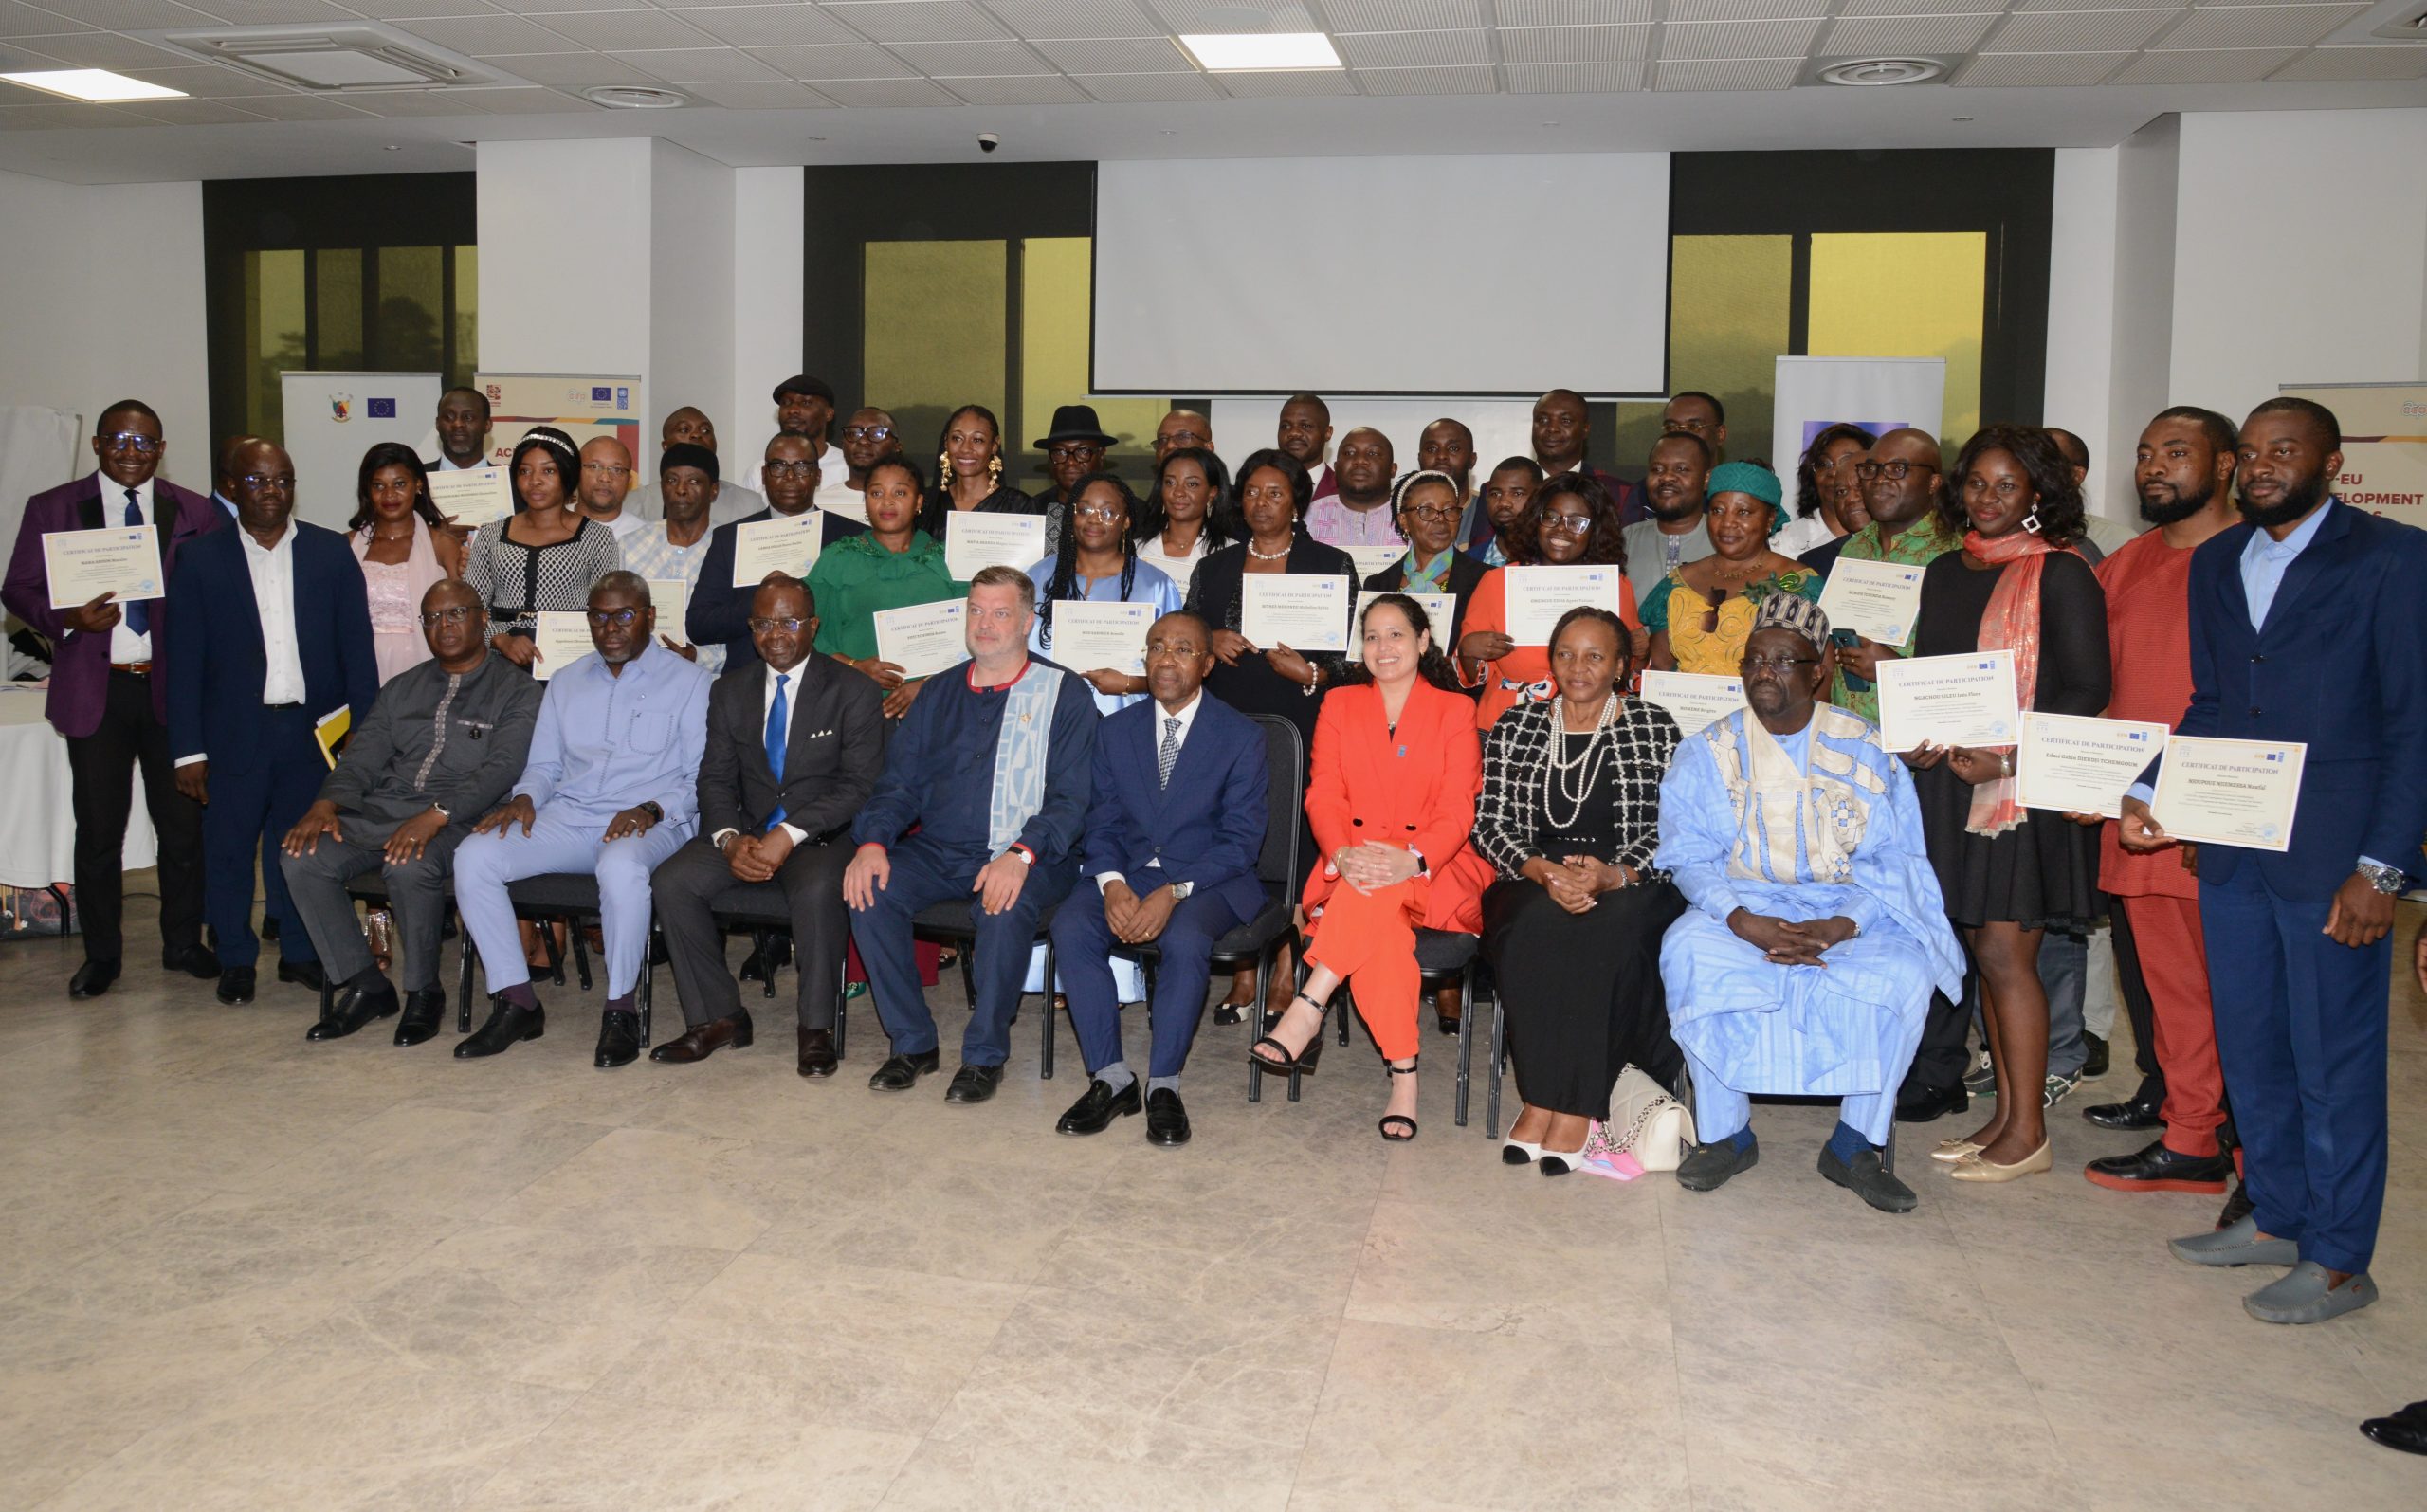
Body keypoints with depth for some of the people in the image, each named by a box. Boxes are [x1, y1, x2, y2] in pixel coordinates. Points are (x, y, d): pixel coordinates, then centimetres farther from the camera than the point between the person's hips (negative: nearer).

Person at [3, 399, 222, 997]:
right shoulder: (51, 509, 5)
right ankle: (101, 953, 19)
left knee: (184, 822, 6)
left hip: (173, 686, 1)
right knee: (98, 828, 6)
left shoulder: (195, 513, 6)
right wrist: (67, 619, -16)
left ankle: (183, 943, 21)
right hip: (95, 689, 0)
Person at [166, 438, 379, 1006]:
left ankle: (301, 953, 23)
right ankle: (235, 959, 21)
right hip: (234, 734, -1)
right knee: (228, 847, 6)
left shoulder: (332, 552, 6)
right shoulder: (200, 559, 3)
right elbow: (184, 661, 1)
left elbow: (358, 648, 5)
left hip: (313, 729, 1)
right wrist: (189, 750, -4)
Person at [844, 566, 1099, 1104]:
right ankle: (912, 1044, -7)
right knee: (870, 891, -23)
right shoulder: (939, 695, 16)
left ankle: (985, 1055, -15)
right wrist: (873, 842, -8)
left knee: (1006, 910, -36)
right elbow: (899, 785, 13)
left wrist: (1020, 856, -25)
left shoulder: (1064, 695, 1)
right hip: (937, 852, 4)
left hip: (1026, 858, -4)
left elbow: (1070, 798, -7)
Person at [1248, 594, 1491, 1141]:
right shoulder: (1340, 705, 14)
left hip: (1436, 873, -1)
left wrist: (1411, 858, -27)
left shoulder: (1455, 711, 7)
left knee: (1377, 888, -38)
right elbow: (1324, 796, 1)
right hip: (1350, 868, 2)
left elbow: (1457, 811, -5)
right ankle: (1403, 1076, -38)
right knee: (1380, 921, -36)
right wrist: (1342, 852, -22)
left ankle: (1306, 1010, -39)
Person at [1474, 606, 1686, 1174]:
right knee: (1536, 929, -34)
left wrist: (1610, 875, -20)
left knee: (1607, 932, -36)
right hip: (1534, 883, 1)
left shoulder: (1656, 729, 6)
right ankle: (1541, 1099, -26)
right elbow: (1490, 825, 4)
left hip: (1630, 887, -1)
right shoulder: (1515, 728, 11)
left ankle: (1575, 1106, -29)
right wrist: (1545, 872, -15)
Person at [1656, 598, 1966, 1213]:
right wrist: (1743, 922, -22)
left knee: (1904, 971, -30)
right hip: (1742, 908, 0)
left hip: (1851, 912, 0)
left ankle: (1855, 1144, -11)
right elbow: (1690, 857, -2)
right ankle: (1726, 1134, -14)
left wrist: (1839, 926, -21)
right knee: (1688, 953, -32)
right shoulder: (1708, 751, 6)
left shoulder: (1866, 748, 5)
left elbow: (1895, 857, -2)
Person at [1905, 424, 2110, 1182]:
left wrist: (2006, 756, -19)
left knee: (2005, 951, -7)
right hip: (1952, 779, 6)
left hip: (2026, 782, -6)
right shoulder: (1944, 573, 14)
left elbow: (2087, 691, -10)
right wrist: (1919, 739, -1)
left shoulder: (2060, 574, -6)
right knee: (1986, 949, 10)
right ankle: (2005, 1114, 18)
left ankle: (2028, 1133, 3)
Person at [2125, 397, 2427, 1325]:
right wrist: (2150, 792, 1)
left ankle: (2338, 1262, 15)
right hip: (2230, 850, 6)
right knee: (2249, 1051, 15)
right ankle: (2276, 1219, 30)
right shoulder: (2215, 563, 12)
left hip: (2333, 857, -6)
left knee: (2334, 1060, 2)